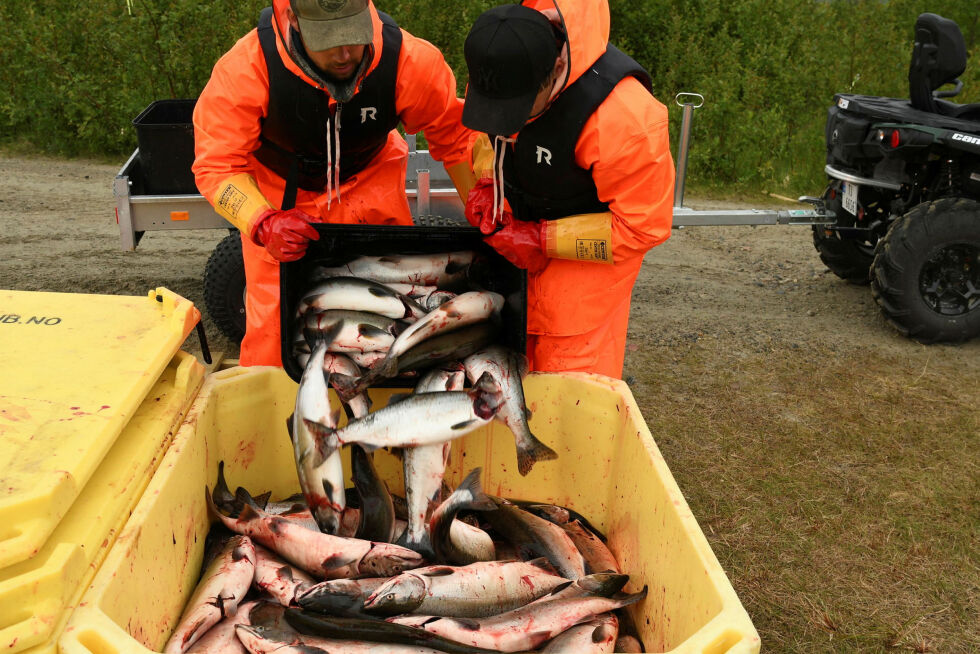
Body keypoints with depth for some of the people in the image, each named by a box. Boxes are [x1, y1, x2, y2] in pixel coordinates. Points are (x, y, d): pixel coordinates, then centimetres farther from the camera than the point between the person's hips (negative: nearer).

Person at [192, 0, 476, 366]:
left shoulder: (409, 61, -28)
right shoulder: (246, 68, -31)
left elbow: (456, 138, -12)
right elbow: (217, 166, -24)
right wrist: (264, 223, -42)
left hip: (369, 182, 1)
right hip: (277, 196, -1)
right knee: (272, 323, -1)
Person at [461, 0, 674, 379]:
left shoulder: (624, 120, -36)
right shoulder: (505, 69, -15)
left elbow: (643, 227, -25)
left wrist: (541, 239, -24)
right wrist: (487, 182, -9)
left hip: (590, 247, -6)